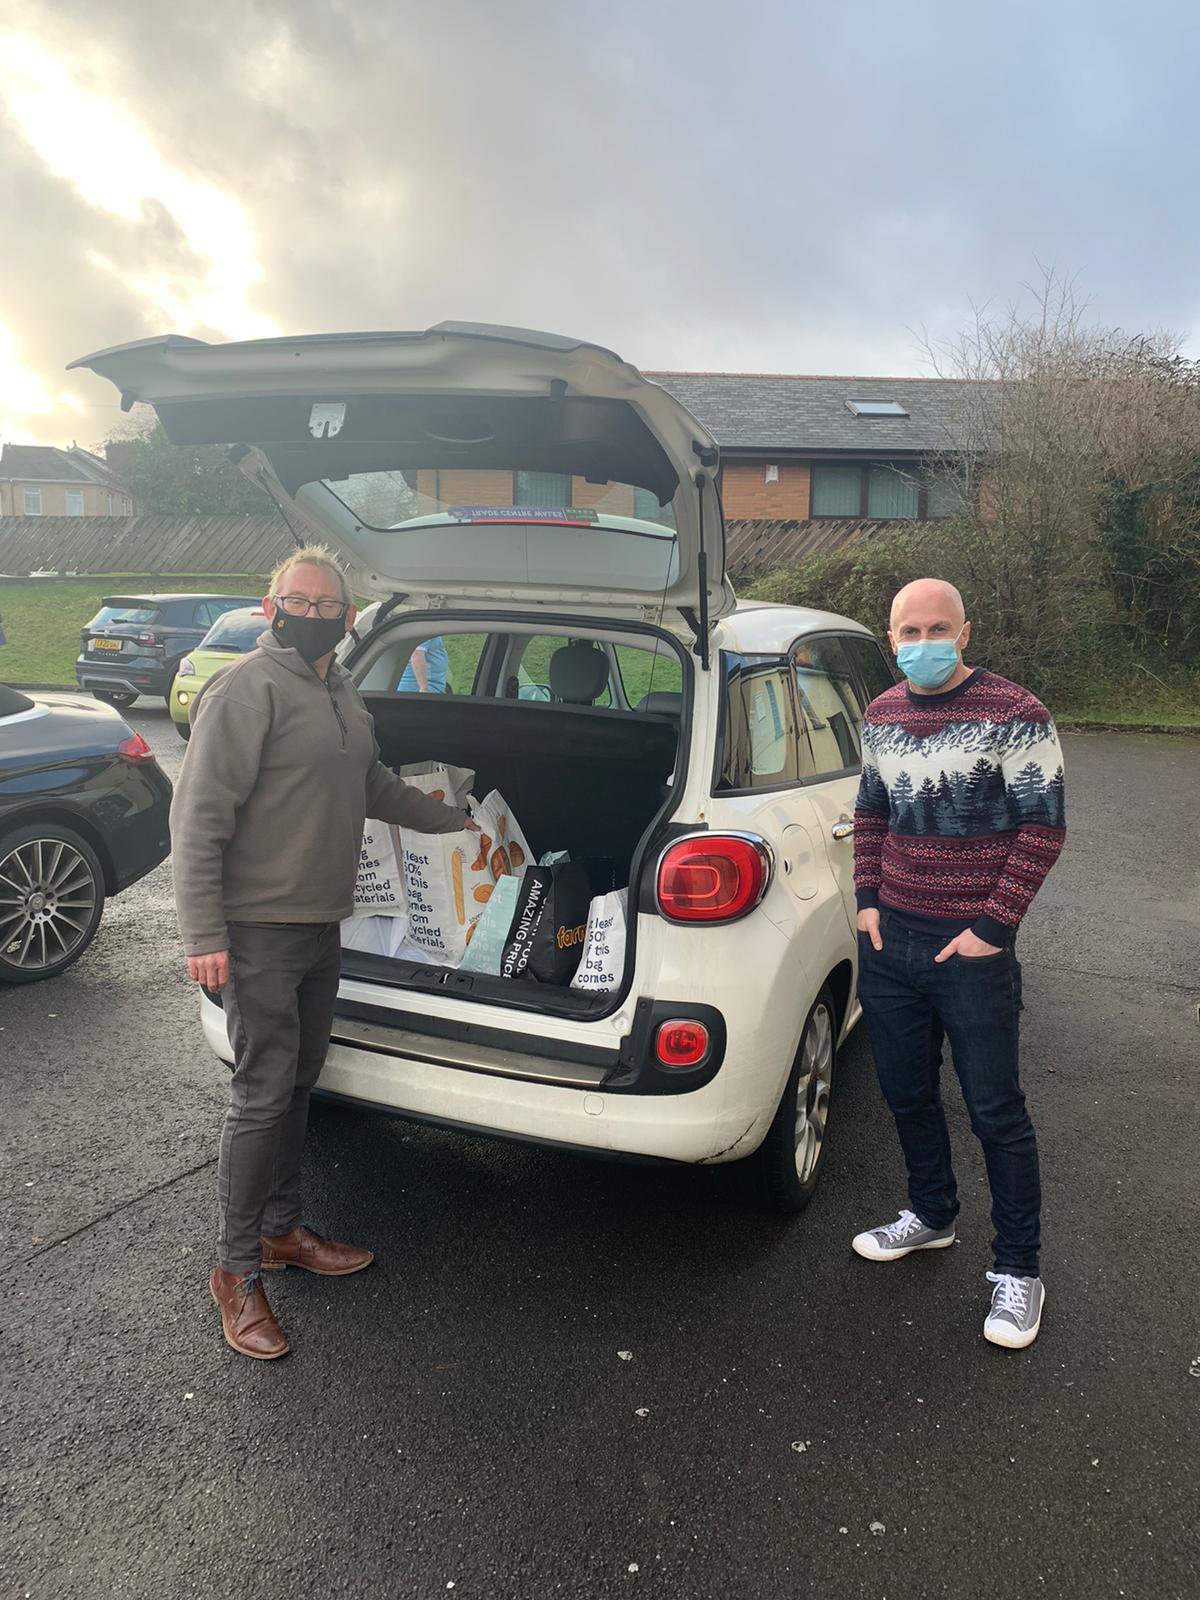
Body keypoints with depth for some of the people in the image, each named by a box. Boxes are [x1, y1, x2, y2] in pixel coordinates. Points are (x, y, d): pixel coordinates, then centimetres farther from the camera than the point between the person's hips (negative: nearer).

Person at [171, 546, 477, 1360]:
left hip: (322, 927, 8)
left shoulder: (344, 695, 14)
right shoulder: (249, 688, -13)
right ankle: (237, 1269, 13)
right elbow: (199, 817, -17)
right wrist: (205, 936, -21)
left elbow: (377, 787, 29)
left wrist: (455, 821, 33)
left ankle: (282, 1232, 33)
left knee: (298, 1087, 17)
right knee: (264, 1096, -3)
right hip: (259, 931, -8)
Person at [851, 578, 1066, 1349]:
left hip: (970, 948, -6)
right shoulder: (881, 716, 7)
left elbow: (1044, 825, -11)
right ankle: (932, 1214, 40)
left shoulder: (1014, 715, -11)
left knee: (996, 1111, 5)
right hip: (889, 939, 6)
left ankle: (1019, 1269, 21)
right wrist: (868, 898, 6)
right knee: (906, 1092, 18)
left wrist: (993, 927, -14)